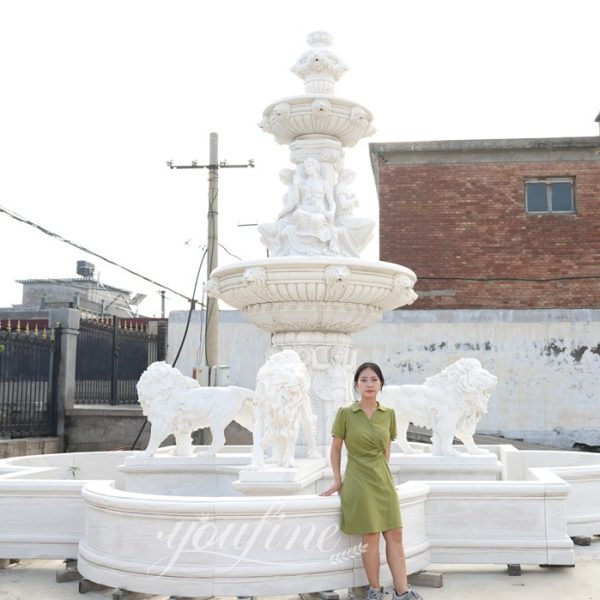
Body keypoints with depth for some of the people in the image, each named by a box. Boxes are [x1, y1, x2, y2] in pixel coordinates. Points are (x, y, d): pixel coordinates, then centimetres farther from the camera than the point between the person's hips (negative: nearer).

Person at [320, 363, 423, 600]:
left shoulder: (389, 414, 3)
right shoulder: (345, 413, -7)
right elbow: (336, 448, 1)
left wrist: (381, 471, 12)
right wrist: (337, 481, 2)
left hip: (384, 482, 4)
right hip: (359, 483, -4)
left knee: (394, 535, 3)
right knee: (371, 537, -1)